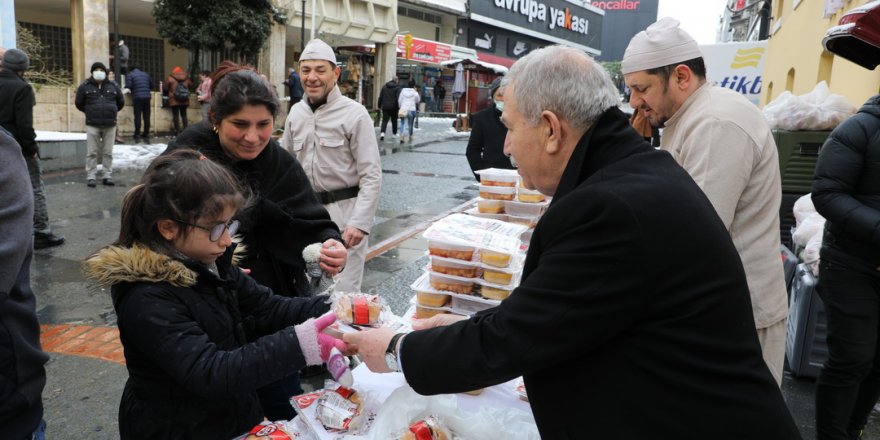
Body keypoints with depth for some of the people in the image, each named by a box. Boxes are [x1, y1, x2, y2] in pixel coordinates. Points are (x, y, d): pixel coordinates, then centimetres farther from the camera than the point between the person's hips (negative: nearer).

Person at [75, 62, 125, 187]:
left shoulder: (113, 86, 9)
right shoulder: (85, 86, 4)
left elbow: (120, 103, 20)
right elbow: (79, 103, 13)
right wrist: (91, 112, 16)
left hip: (110, 124, 2)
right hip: (92, 125, -1)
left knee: (108, 153, 5)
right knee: (92, 152, -2)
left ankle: (107, 176, 11)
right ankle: (91, 176, 3)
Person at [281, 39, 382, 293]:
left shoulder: (354, 114, -9)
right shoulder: (296, 113, 8)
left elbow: (371, 176, -12)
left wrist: (359, 223, -19)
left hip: (344, 214, -6)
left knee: (343, 292, -5)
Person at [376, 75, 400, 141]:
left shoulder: (384, 86, 6)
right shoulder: (397, 88, -7)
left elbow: (380, 97, 8)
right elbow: (398, 98, -13)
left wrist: (379, 106, 13)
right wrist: (399, 107, -7)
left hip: (385, 107, 2)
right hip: (393, 107, -2)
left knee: (384, 120, -1)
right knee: (394, 121, 14)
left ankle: (382, 132, -22)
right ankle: (394, 133, 25)